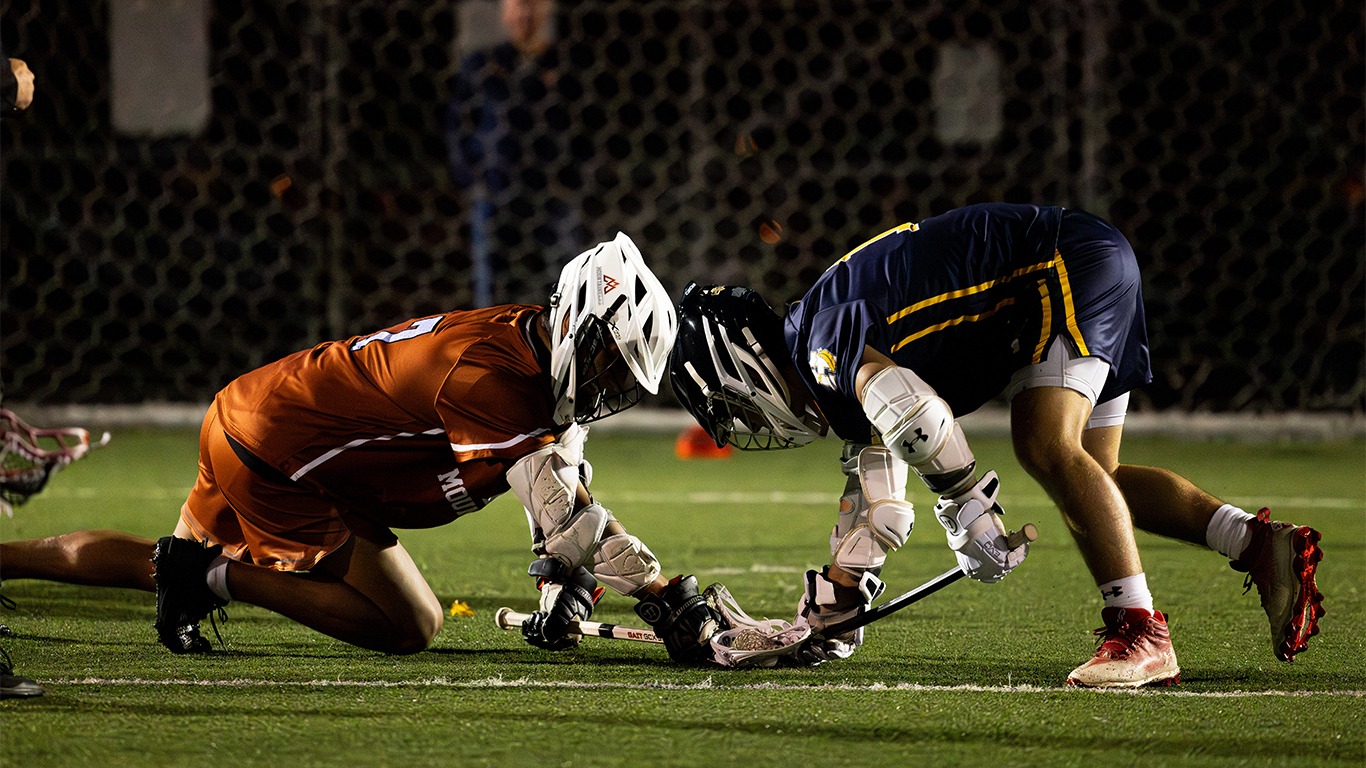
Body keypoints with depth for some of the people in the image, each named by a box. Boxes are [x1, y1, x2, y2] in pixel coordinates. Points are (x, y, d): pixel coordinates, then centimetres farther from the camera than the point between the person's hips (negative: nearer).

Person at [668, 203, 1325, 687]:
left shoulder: (826, 344, -19)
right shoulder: (849, 378, 14)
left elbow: (918, 419, -35)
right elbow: (878, 505, 24)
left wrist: (967, 513, -22)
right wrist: (827, 615, 26)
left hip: (1070, 265, -10)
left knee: (1047, 448, -24)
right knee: (1088, 479, 12)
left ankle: (1141, 633, -26)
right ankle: (1265, 547, 6)